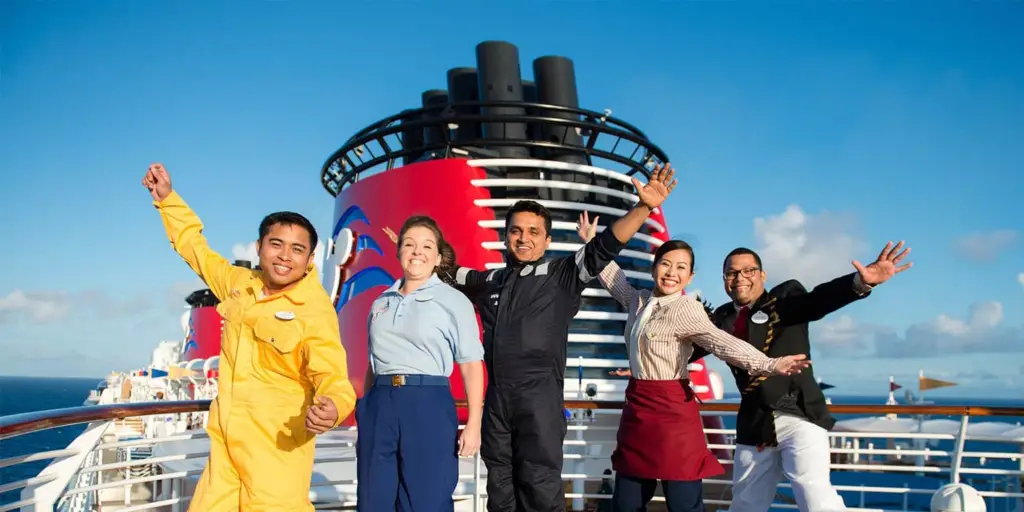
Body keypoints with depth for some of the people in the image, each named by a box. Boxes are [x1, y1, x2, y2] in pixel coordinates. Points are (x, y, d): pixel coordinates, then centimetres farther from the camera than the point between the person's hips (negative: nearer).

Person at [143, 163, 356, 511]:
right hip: (225, 443, 6)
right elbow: (196, 249, 24)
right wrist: (167, 198, 25)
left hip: (278, 448, -6)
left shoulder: (315, 312, -13)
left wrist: (332, 407, -43)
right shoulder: (240, 284, 7)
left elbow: (332, 375, -21)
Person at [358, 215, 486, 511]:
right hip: (379, 405, 5)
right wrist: (364, 417, 16)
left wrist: (473, 425, -10)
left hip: (428, 405, -4)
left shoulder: (454, 301, 0)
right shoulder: (381, 303, 14)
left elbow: (471, 367, -3)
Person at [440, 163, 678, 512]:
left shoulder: (562, 274, 2)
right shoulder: (490, 281, 15)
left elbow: (604, 248, -11)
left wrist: (643, 208, -23)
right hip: (495, 397, 5)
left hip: (540, 397, -4)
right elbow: (449, 272, 32)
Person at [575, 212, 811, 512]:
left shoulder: (686, 309, -12)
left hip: (671, 411, -7)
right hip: (636, 408, 7)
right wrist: (592, 243, 33)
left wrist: (769, 365, -38)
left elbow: (721, 342, -24)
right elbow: (614, 279, 27)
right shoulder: (639, 300, 9)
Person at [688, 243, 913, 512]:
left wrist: (861, 282, -38)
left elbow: (818, 300, -19)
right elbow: (690, 348, 11)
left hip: (798, 416, -4)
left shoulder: (785, 296, -1)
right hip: (754, 426, 5)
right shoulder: (722, 318, 10)